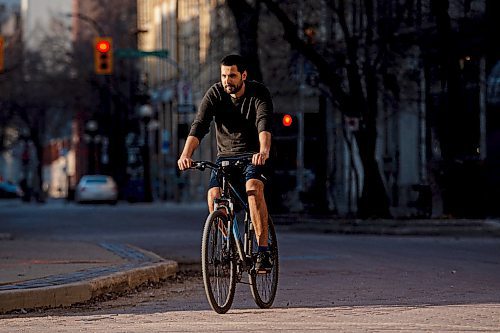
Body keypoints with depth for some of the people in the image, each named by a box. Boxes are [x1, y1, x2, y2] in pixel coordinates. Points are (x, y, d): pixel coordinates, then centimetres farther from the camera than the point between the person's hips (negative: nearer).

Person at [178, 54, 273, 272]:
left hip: (253, 155, -3)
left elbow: (264, 124, -31)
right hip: (226, 155, 3)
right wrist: (186, 154, -38)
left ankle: (263, 250, -29)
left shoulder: (259, 94, -14)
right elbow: (199, 125, -20)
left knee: (254, 187, -32)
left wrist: (264, 151, -51)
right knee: (214, 195, -22)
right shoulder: (215, 94, -8)